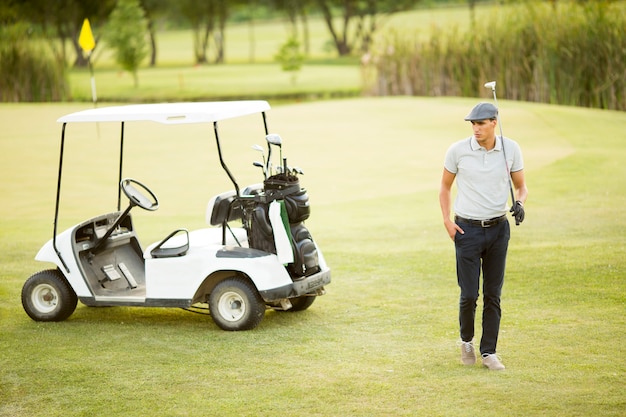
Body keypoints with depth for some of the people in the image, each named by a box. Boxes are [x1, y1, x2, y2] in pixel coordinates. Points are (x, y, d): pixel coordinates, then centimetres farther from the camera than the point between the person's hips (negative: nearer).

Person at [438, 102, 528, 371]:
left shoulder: (511, 149, -1)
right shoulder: (457, 150, -5)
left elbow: (521, 185, 9)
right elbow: (445, 187, 7)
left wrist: (520, 203, -13)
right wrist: (447, 220, -5)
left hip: (499, 228, 2)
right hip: (467, 229, -2)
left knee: (493, 295, 5)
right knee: (469, 294, -2)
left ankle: (489, 352, 14)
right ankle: (466, 340, 24)